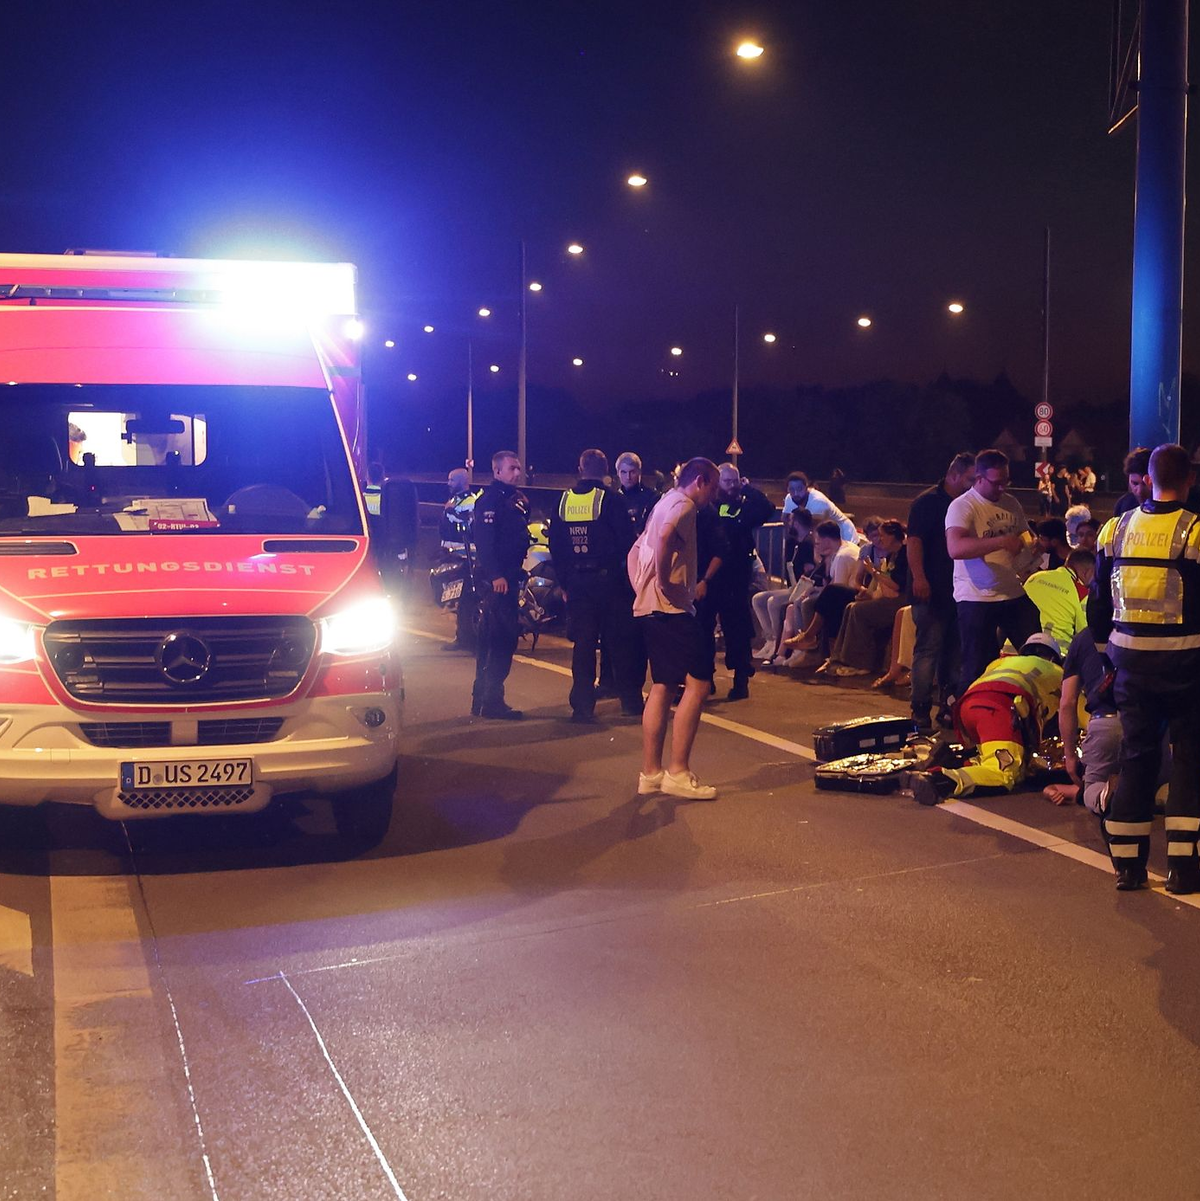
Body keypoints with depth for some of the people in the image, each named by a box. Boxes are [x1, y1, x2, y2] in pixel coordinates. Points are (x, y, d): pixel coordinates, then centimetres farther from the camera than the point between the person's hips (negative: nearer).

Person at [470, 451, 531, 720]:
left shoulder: (517, 498, 18)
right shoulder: (490, 499, -12)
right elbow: (484, 541, -20)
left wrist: (517, 572, 20)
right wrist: (495, 575, -26)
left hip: (508, 577, 10)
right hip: (494, 578, -10)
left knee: (492, 639, 14)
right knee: (500, 639, -12)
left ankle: (483, 700, 22)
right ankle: (491, 701, -10)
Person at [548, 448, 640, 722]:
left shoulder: (564, 500, 5)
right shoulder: (609, 498, -8)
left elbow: (555, 545, 9)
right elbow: (627, 540, -9)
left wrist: (564, 581, 14)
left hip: (576, 580, 4)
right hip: (607, 577, -3)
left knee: (583, 643, 6)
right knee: (620, 640, 5)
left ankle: (582, 705, 4)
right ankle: (631, 700, 10)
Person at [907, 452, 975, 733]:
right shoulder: (927, 502, -6)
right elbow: (914, 541, -13)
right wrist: (919, 578, -22)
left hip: (959, 590, 7)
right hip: (932, 591, -7)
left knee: (953, 650, 11)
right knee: (928, 649, -6)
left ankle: (949, 706, 20)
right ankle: (921, 712, -3)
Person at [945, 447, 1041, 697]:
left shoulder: (1010, 503, 9)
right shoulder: (962, 506, -12)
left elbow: (1025, 537, 25)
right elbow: (955, 548, -29)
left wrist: (1032, 546, 1)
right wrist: (1001, 541, -33)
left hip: (1015, 593, 6)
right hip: (977, 599, -6)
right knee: (977, 667, 1)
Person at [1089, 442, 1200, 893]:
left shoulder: (1116, 529, 3)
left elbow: (1098, 602, 10)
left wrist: (1107, 649, 21)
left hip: (1130, 656, 4)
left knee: (1136, 754, 11)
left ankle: (1127, 863, 13)